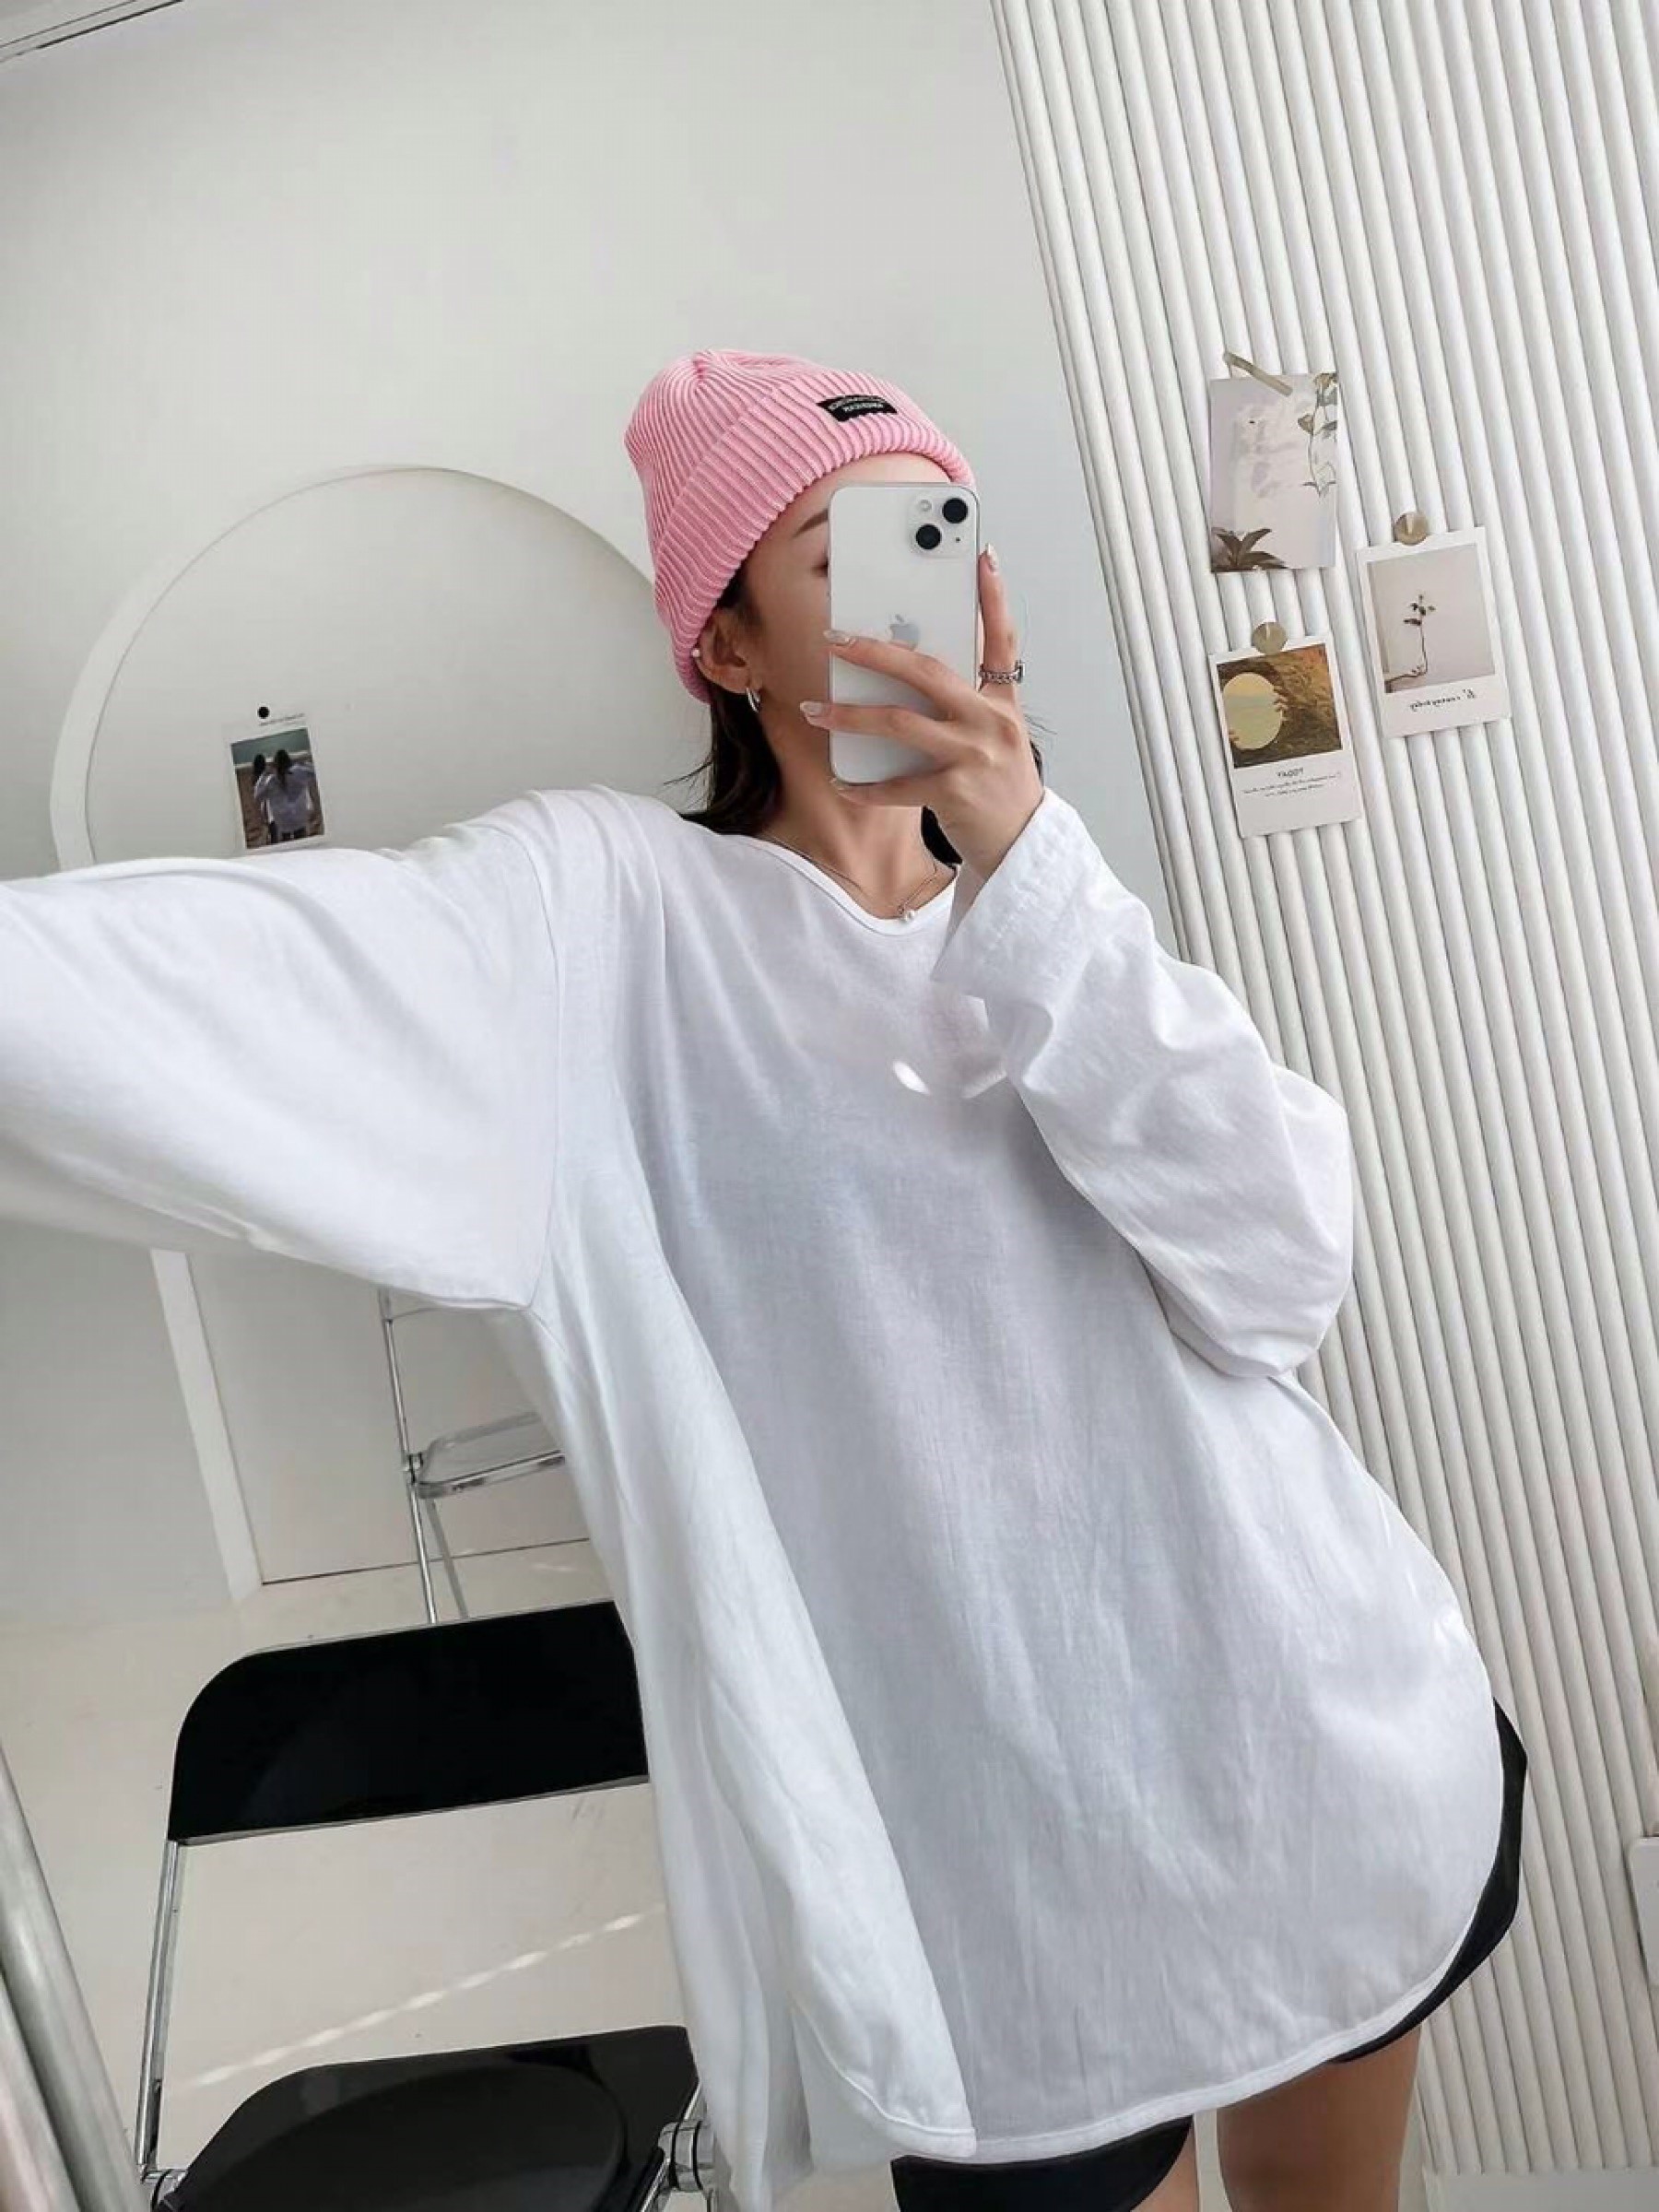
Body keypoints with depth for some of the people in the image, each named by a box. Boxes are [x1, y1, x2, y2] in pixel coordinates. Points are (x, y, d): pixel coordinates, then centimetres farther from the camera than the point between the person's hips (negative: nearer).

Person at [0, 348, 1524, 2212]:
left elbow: (1283, 1269, -13)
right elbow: (230, 981, -29)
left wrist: (1028, 869, -22)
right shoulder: (609, 918, -10)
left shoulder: (1059, 920, 3)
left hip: (1337, 1757, 5)